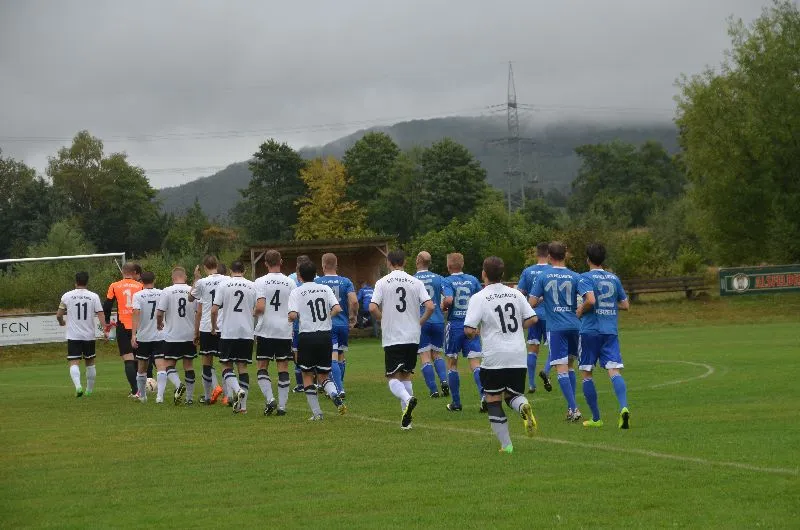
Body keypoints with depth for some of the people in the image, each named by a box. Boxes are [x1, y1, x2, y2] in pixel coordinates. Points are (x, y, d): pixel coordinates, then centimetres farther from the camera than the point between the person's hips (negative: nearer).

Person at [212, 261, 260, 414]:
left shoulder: (224, 285, -2)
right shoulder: (252, 286, 4)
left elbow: (214, 310, -5)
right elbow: (259, 309, 3)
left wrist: (214, 325, 12)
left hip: (228, 332, -2)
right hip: (247, 332, 2)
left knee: (226, 366, 5)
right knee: (242, 367, 6)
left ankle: (237, 390, -22)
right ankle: (242, 406, 3)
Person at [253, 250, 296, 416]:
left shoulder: (260, 282, -6)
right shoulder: (290, 283, 2)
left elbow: (260, 307, -15)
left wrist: (254, 311, 6)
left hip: (265, 330, -2)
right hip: (285, 331, 2)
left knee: (262, 368, 7)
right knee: (283, 368, 5)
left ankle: (270, 399, -11)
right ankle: (282, 405, 3)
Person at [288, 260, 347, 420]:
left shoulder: (297, 292, -3)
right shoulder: (325, 289, 6)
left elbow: (293, 315, -15)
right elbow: (337, 309, -6)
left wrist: (291, 318, 8)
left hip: (307, 336, -3)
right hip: (325, 335, 3)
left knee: (307, 375, 9)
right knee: (324, 375, 13)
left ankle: (316, 412, 3)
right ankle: (335, 395, -18)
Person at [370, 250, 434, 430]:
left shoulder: (383, 282, -2)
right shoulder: (415, 282, 3)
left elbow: (373, 308, -11)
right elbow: (430, 307, -6)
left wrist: (383, 320, 8)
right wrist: (420, 322, 10)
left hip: (392, 338, -3)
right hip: (413, 337, 3)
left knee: (393, 378, 0)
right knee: (406, 375, 15)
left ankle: (407, 399, -32)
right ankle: (406, 419, 11)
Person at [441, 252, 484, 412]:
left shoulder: (447, 281, -7)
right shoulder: (472, 280, 4)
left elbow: (448, 299, -23)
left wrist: (442, 306, -3)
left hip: (454, 325, -3)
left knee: (452, 363, 11)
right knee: (475, 363, -1)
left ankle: (456, 403, 14)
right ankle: (484, 394, -25)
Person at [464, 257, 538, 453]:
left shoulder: (479, 298, -7)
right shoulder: (515, 294, 7)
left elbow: (469, 330, -13)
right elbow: (532, 319, 6)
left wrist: (475, 333, 10)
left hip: (494, 358, -4)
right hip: (519, 356, 4)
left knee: (493, 400, 8)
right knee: (512, 395, 18)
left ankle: (506, 444, 4)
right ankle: (523, 406, -18)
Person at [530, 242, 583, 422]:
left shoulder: (543, 277, -2)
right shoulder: (575, 277, 1)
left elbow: (532, 303, -3)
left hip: (555, 327, -3)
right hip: (574, 326, 3)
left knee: (561, 368, -6)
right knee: (570, 365, 18)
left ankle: (573, 408, -17)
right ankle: (571, 407, 19)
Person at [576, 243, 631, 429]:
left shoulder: (586, 278, -6)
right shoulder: (614, 278, 11)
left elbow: (591, 300, -22)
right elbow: (625, 305, 15)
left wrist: (581, 310, -4)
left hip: (590, 330, -4)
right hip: (610, 331, 4)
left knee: (586, 374, 10)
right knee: (614, 371, -8)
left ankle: (596, 418, 12)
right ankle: (624, 407, -33)